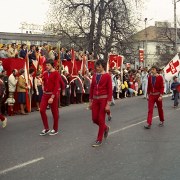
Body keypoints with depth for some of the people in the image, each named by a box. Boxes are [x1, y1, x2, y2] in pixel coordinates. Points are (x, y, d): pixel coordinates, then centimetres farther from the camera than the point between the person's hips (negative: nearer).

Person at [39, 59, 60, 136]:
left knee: (54, 112, 4)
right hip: (45, 94, 6)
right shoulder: (45, 73, 9)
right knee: (42, 110, -2)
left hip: (53, 94, -6)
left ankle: (55, 129, 18)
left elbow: (56, 86, -16)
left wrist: (52, 97, -22)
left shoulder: (56, 73, -11)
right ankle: (46, 128, 11)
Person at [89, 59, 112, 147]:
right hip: (95, 99, 6)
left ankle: (99, 140, 12)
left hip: (103, 99, -6)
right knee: (94, 119, 8)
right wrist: (90, 101, 13)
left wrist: (108, 104, -15)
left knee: (101, 119, 0)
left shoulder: (107, 76, -8)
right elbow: (91, 88, 13)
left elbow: (110, 90, -11)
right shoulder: (94, 75, 9)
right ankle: (105, 128, 37)